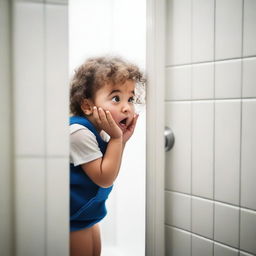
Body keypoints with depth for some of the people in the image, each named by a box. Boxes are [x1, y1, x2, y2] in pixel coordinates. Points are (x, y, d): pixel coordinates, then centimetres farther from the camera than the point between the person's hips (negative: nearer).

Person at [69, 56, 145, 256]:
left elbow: (110, 174, 6)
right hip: (73, 220, -9)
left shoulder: (99, 131, 0)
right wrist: (116, 138, -26)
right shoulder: (79, 132, -28)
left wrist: (122, 141, -6)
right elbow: (104, 179, -26)